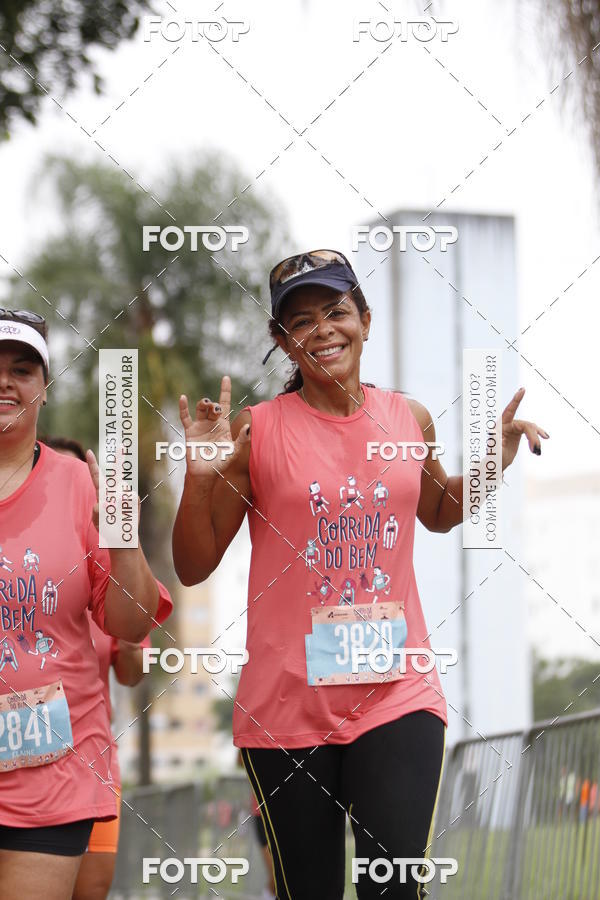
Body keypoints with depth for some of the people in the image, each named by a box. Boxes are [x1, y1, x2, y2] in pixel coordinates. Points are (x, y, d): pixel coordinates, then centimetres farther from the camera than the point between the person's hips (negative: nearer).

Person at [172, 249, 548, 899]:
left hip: (397, 693, 2)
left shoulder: (409, 419, 5)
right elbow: (193, 568, 0)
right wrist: (200, 479, -16)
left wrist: (490, 464, 8)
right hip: (286, 702, -1)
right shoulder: (256, 430, -5)